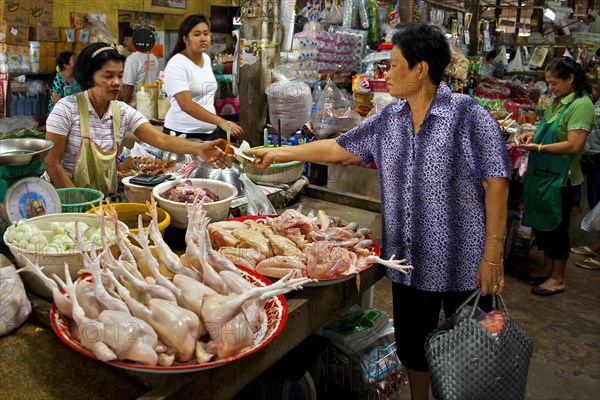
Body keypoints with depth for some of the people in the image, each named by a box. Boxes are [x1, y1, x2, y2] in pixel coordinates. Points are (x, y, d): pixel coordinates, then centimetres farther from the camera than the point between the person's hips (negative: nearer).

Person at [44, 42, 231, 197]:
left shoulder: (124, 112, 1)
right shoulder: (67, 108, -11)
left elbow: (161, 139, -12)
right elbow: (52, 162, -9)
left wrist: (198, 148, -29)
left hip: (106, 197, 4)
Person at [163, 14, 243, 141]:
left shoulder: (206, 58, 8)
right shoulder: (176, 64, -16)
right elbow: (186, 105, -27)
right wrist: (221, 121, -35)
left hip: (210, 132, 7)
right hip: (183, 134, -6)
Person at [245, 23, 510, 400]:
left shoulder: (471, 117, -13)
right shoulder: (389, 119, 4)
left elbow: (496, 184, -14)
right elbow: (340, 148, 12)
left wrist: (492, 257, -15)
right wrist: (279, 153, 12)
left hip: (463, 262, -5)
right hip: (410, 259, 5)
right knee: (412, 344, 19)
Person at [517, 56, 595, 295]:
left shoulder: (581, 105, -17)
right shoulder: (557, 101, 8)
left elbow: (574, 145, -24)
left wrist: (538, 147, -23)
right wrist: (533, 134, 3)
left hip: (560, 177, -8)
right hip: (542, 172, 8)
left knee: (556, 226, 3)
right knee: (540, 222, 17)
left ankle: (558, 279, 19)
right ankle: (548, 268, 34)